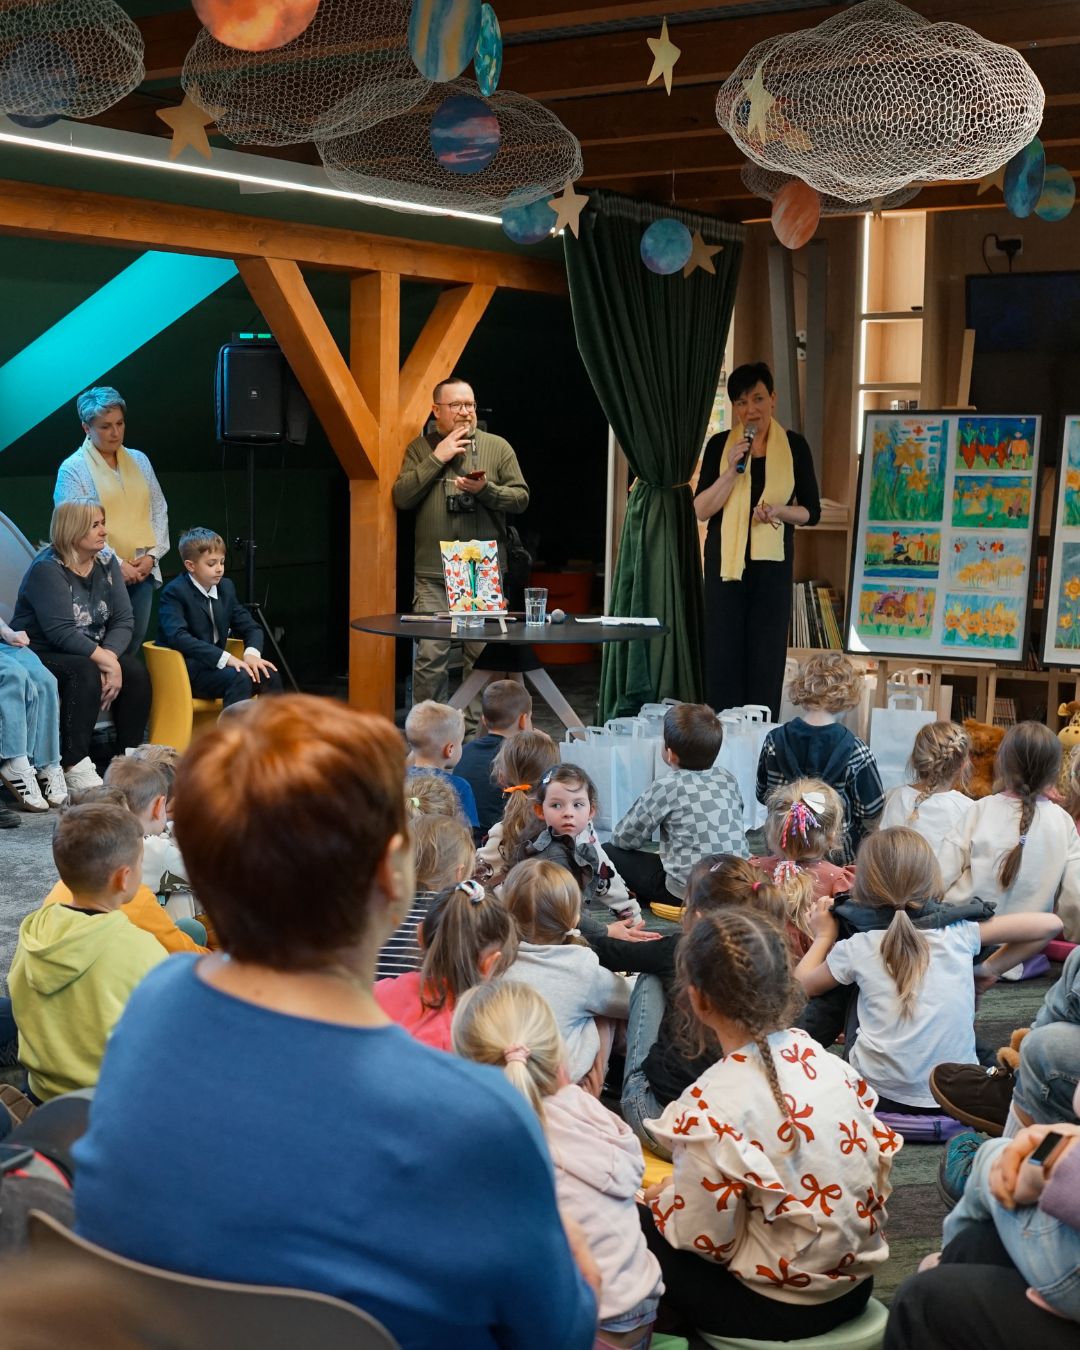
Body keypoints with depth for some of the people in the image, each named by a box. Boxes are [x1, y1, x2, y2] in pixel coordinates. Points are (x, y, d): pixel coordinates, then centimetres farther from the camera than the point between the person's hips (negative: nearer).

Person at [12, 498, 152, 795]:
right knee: (85, 672, -34)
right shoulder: (47, 569, -15)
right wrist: (105, 661, -30)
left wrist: (109, 655, -23)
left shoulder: (106, 564, 4)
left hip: (91, 654, 6)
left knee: (136, 672, -18)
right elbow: (61, 632, -26)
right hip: (39, 656, -6)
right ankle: (75, 768, -33)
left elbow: (123, 621, -4)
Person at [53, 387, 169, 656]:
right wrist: (117, 563, -15)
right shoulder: (73, 469, -3)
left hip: (143, 571, 5)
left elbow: (159, 510, 14)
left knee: (133, 648, 4)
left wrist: (152, 554, -1)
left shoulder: (139, 461, 14)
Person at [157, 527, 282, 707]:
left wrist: (252, 653, -14)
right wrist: (225, 657, -34)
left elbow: (250, 627, 11)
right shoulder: (174, 592, -12)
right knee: (239, 678, -30)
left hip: (215, 665, 7)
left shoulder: (226, 587, 10)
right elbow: (178, 637, -27)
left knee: (269, 675, -13)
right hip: (185, 669, -7)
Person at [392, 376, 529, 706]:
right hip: (433, 572, 0)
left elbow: (521, 497, 5)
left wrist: (485, 489, -13)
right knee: (430, 656, -4)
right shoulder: (420, 449, 10)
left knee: (483, 655, 2)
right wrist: (436, 459, -6)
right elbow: (401, 497, -1)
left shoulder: (497, 447, 9)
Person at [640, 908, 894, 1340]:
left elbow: (707, 1240, -19)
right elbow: (880, 1165, 3)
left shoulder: (711, 1106, -25)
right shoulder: (831, 1064, -5)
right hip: (855, 1282, 7)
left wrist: (663, 1198, 1)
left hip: (779, 1310, -7)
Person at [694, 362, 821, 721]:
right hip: (725, 559, 0)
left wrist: (780, 510, -14)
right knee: (723, 653, -1)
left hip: (772, 563, 0)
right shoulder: (719, 445, 2)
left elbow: (812, 511, 5)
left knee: (767, 655, 0)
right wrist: (731, 471, -15)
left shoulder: (794, 446, 3)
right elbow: (701, 510, -3)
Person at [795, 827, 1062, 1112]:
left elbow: (802, 984, 12)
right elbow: (1050, 925, 0)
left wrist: (823, 936, 27)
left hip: (879, 1095, -2)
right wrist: (991, 967, 8)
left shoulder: (856, 949, -7)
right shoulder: (958, 934, -5)